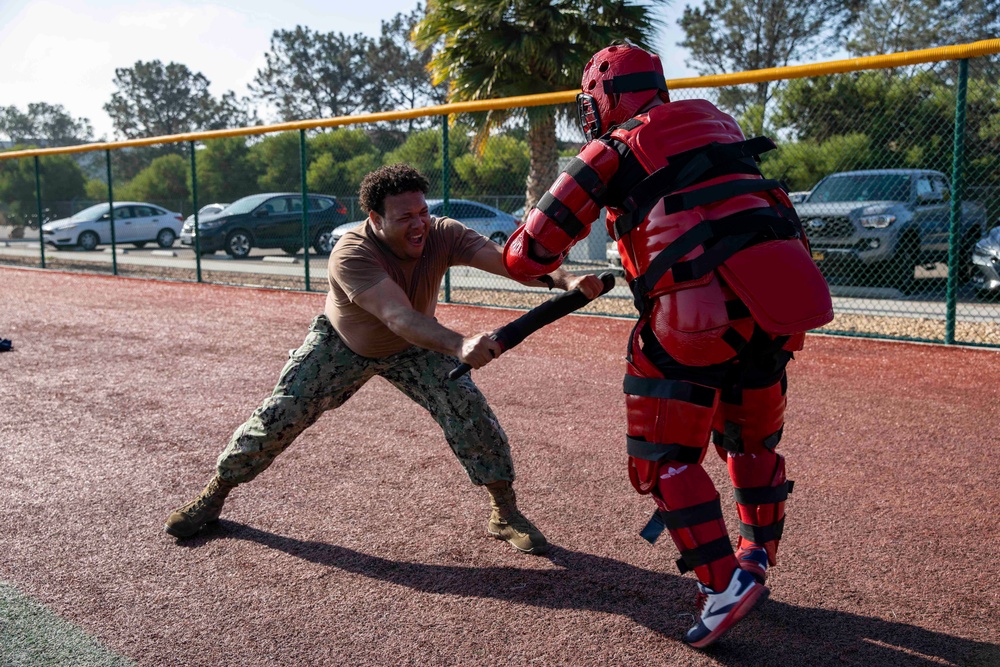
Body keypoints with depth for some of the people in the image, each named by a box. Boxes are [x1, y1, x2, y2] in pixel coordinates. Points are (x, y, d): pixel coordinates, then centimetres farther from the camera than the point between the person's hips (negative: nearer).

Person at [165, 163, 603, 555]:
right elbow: (399, 317, -52)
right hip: (341, 345, -2)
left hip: (415, 348, 2)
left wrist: (563, 280, -58)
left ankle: (505, 513, 0)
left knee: (468, 407, -16)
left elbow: (507, 260, -40)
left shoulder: (442, 236, -27)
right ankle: (214, 495, 24)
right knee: (278, 418, -1)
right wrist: (459, 345, -68)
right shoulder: (351, 255, -38)